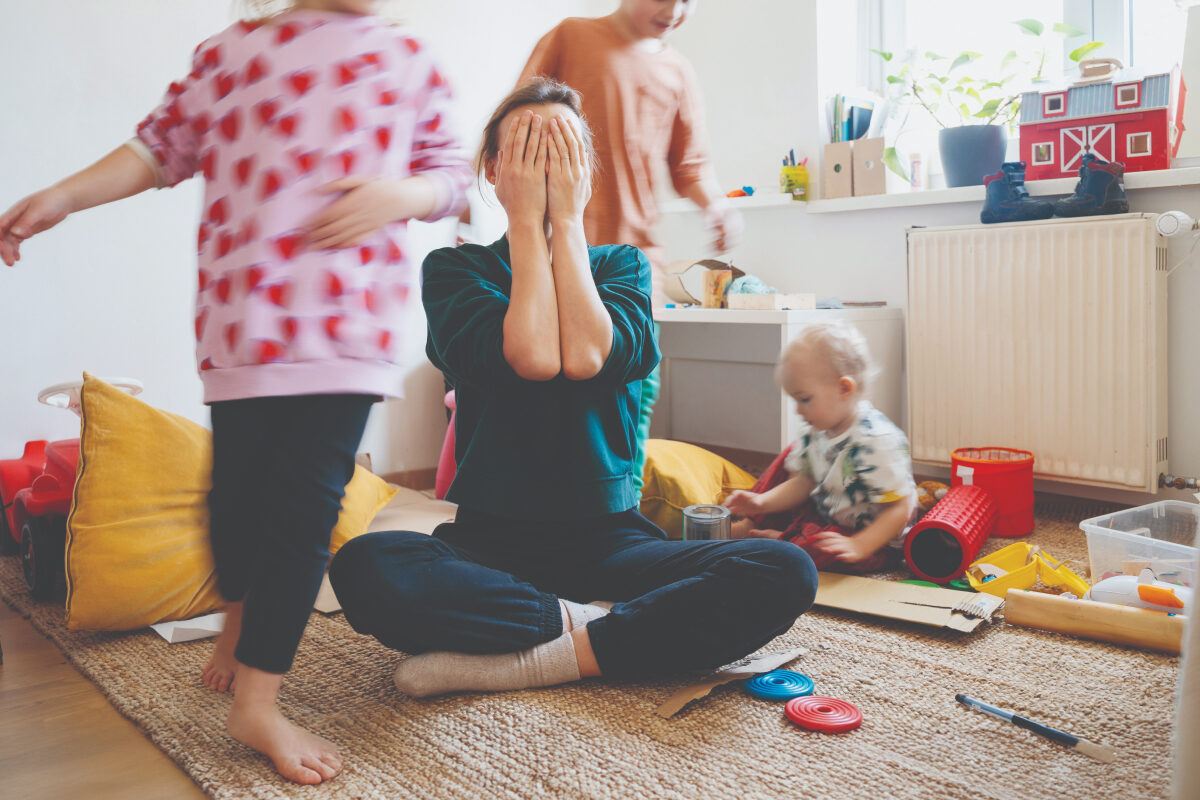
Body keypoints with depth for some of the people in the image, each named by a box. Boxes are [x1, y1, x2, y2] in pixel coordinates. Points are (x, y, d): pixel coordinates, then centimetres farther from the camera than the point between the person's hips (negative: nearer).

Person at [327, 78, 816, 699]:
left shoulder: (622, 265, 9)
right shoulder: (455, 268, 4)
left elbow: (587, 356, -14)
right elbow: (532, 357, -17)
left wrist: (566, 216, -7)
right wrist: (526, 218, -8)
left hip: (607, 541, 2)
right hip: (490, 539, -1)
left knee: (786, 573, -24)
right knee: (364, 568, -33)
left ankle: (528, 660, -22)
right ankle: (591, 627, -19)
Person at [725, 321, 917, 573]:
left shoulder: (878, 441, -30)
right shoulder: (815, 432, -3)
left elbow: (900, 508, -29)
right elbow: (803, 483, 5)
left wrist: (859, 546, -39)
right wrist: (761, 502, -10)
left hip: (870, 536, -9)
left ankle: (778, 540, -11)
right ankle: (751, 525, 3)